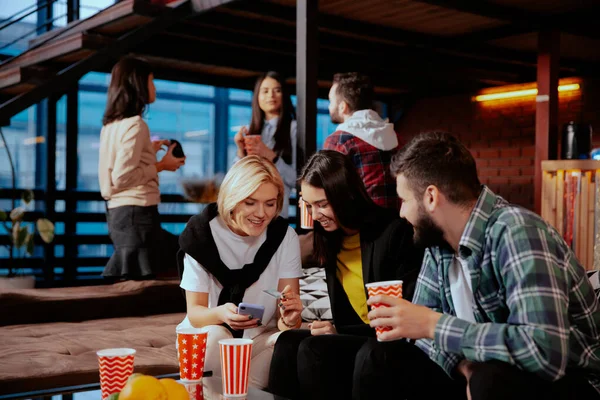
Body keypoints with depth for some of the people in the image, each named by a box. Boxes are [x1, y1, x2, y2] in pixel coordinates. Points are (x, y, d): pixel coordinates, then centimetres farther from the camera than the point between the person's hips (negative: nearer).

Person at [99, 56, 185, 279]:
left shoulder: (111, 124, 13)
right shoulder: (135, 124, -14)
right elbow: (123, 177, -19)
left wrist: (148, 151, 17)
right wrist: (161, 165, -8)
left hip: (117, 210, 10)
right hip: (136, 212, -10)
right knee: (137, 282, -3)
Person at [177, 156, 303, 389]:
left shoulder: (285, 236, -11)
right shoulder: (201, 234, -15)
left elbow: (286, 316, -12)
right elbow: (194, 313, -14)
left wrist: (289, 319, -38)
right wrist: (220, 314, -38)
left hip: (263, 337, 2)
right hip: (209, 334, -2)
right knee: (215, 337, -35)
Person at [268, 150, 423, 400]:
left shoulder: (395, 232, -14)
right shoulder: (332, 239, 8)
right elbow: (345, 317, 12)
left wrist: (339, 332, -18)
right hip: (357, 339, 6)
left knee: (314, 349, -27)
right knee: (288, 342, -19)